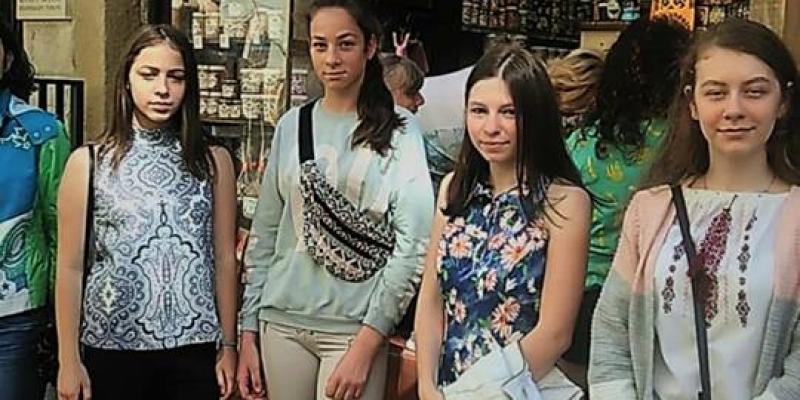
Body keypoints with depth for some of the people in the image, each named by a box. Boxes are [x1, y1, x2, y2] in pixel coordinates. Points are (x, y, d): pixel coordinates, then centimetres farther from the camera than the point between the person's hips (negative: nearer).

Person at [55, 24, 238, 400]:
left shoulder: (213, 161, 3)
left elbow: (224, 259, 5)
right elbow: (71, 267, 0)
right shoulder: (88, 162, -1)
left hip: (194, 350, 1)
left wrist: (229, 346, 4)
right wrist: (69, 360, -2)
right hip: (111, 349, -1)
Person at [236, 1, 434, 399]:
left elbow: (414, 242, -8)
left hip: (356, 326, -3)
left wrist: (367, 342, -13)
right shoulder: (290, 126, 6)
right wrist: (248, 330, 6)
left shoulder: (399, 130, -3)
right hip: (282, 322, 3)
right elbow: (264, 235, 10)